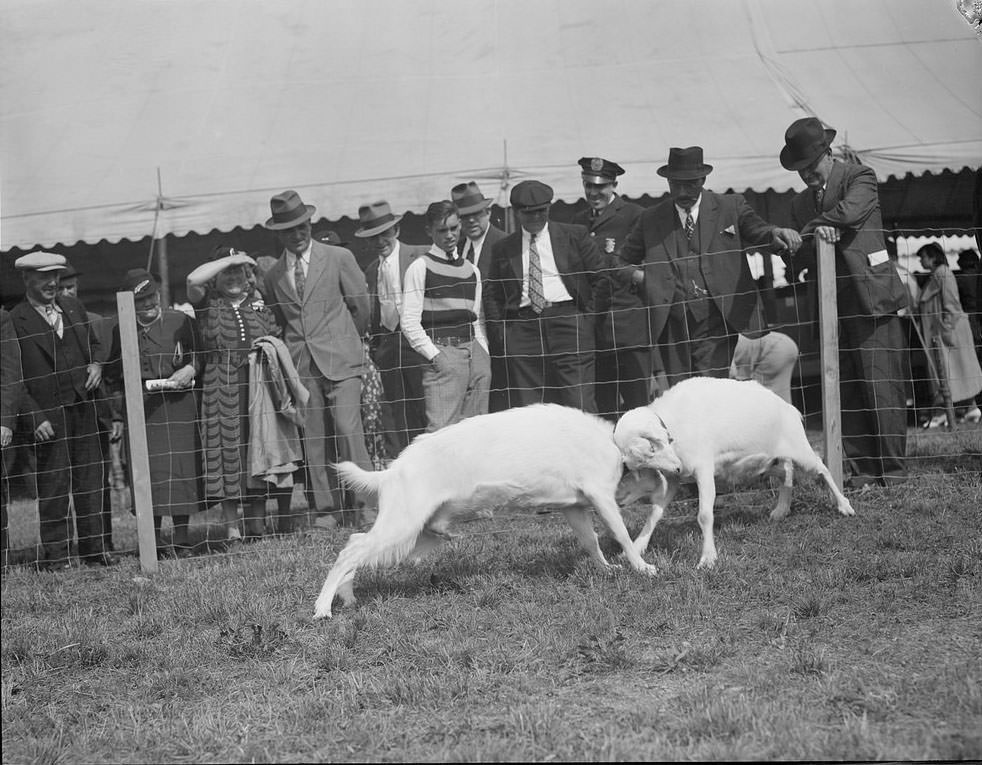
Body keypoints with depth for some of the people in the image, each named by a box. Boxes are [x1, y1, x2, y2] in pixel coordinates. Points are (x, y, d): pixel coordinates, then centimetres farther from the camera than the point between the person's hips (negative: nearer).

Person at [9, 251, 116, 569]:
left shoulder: (73, 308, 13)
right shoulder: (14, 321, -6)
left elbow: (94, 343, 27)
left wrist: (96, 363, 4)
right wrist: (36, 418, -15)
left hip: (84, 409, 5)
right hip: (48, 417, -5)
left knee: (91, 481, 7)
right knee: (53, 487, -2)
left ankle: (94, 549, 14)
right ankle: (55, 554, 6)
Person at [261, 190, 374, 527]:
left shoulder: (339, 258, 4)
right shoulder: (272, 277, 12)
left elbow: (361, 306, 9)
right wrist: (293, 350, 13)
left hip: (339, 360, -3)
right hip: (300, 367, 3)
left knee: (348, 430, -14)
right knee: (313, 439, 1)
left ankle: (363, 504, -8)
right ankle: (327, 509, 6)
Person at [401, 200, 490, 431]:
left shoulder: (471, 270, 18)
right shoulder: (420, 268, 1)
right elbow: (410, 324, -4)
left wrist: (484, 356, 10)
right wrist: (435, 356, -12)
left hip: (475, 353, 6)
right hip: (443, 356, -6)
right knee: (442, 430, -16)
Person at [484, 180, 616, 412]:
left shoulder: (574, 236, 10)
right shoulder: (503, 249, 13)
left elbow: (601, 275, 9)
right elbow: (492, 295, 15)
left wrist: (590, 314, 1)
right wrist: (500, 332, 3)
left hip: (567, 321, -1)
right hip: (523, 328, 1)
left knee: (579, 403, -7)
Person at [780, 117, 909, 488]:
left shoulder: (859, 178, 2)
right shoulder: (800, 203, 19)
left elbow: (849, 211, -19)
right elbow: (799, 259, 17)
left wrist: (814, 228, -7)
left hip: (872, 299, -6)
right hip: (832, 306, 6)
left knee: (881, 386, -8)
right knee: (846, 391, 1)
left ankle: (892, 470, -5)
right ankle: (860, 469, 3)